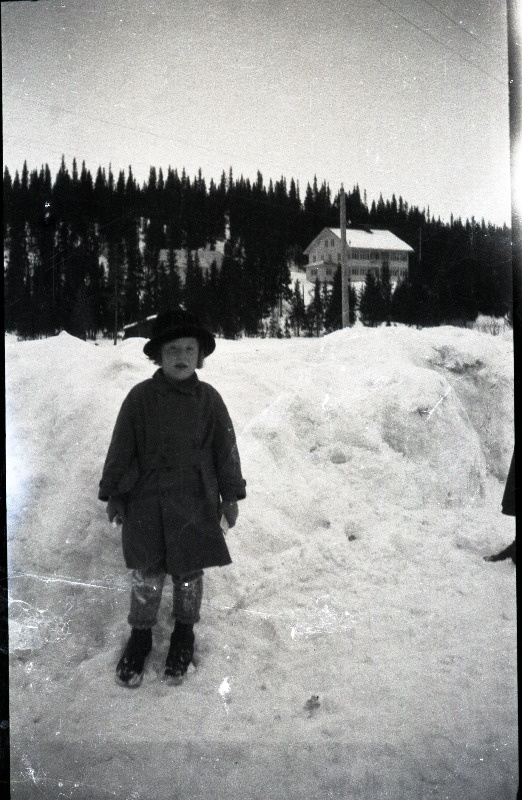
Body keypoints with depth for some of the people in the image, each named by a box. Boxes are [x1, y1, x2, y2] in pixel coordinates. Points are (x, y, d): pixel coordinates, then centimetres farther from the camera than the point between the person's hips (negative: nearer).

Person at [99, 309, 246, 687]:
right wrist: (114, 494, 3)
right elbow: (121, 448, 1)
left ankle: (184, 631, 34)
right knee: (146, 574, 6)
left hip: (195, 503, 1)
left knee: (189, 571, 12)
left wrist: (230, 495, 5)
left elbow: (226, 448, 4)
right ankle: (141, 634, 27)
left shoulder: (208, 398, -2)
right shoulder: (140, 397, -5)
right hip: (147, 502, 0)